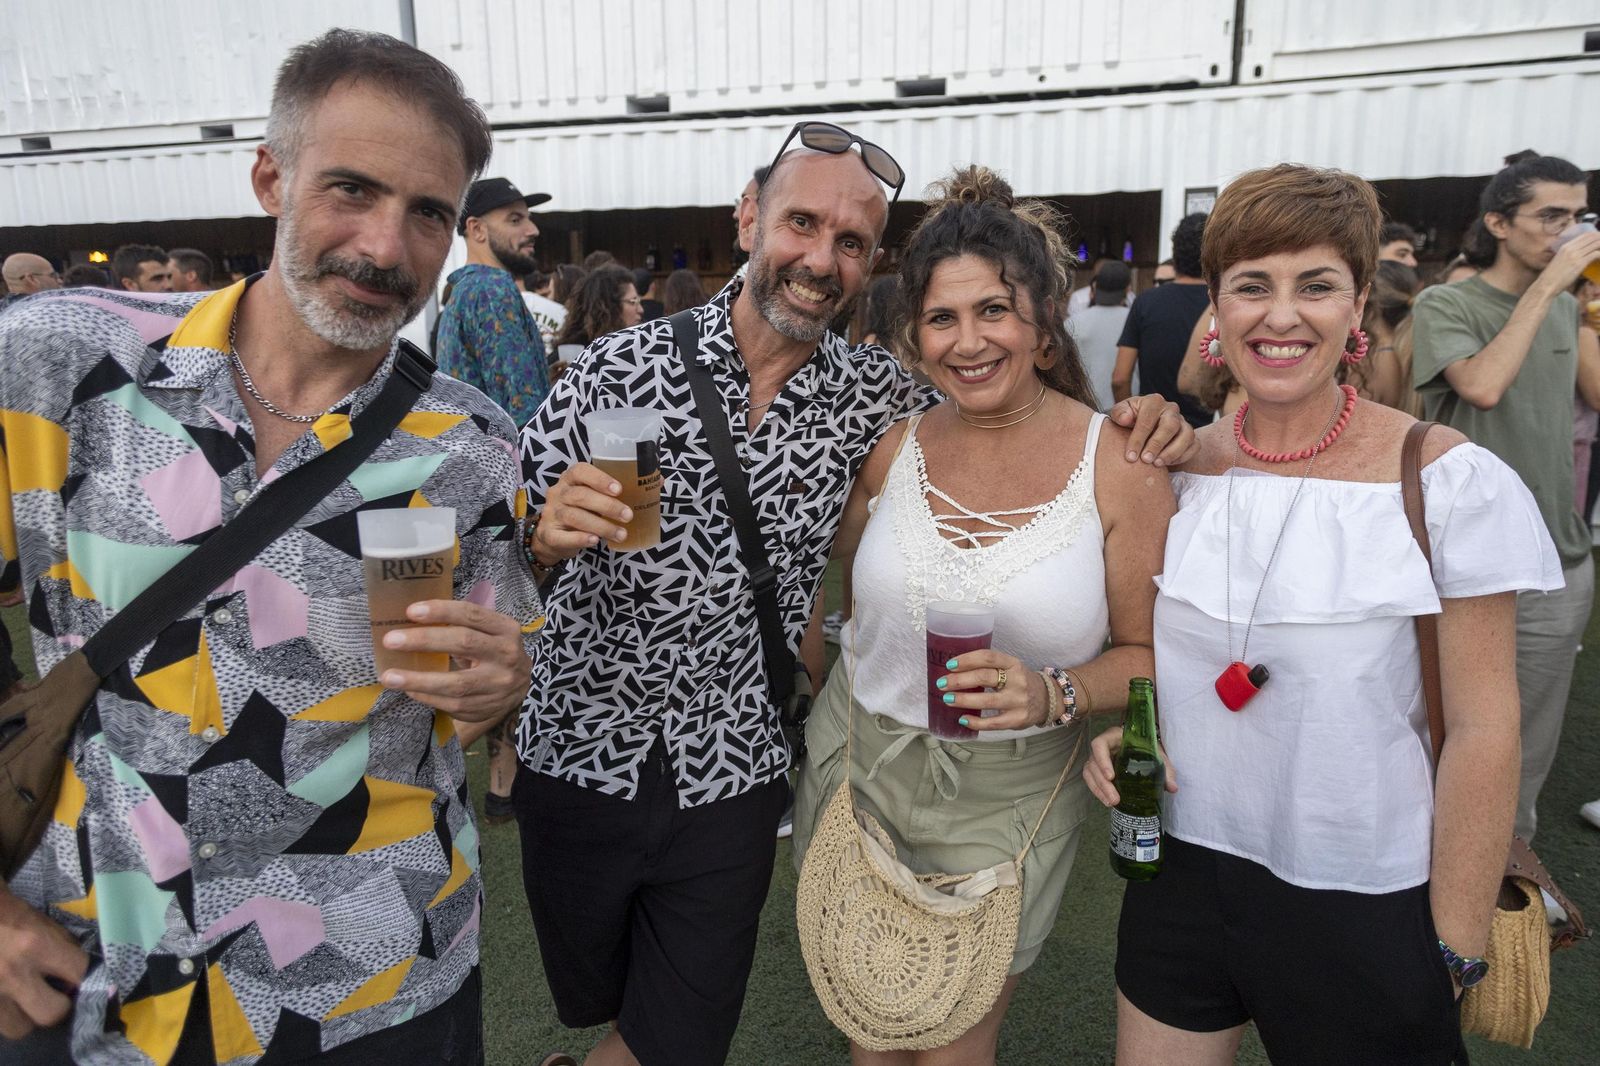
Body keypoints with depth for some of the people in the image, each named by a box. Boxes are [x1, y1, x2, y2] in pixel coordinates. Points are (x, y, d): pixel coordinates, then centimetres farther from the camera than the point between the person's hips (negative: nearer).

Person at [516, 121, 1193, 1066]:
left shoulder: (874, 399, -5)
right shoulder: (621, 368, -11)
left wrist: (1140, 427, -12)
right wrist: (542, 536, -31)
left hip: (729, 777, 1)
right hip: (581, 753, 0)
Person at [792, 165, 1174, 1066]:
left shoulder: (1119, 464, -13)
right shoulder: (895, 447, -4)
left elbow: (1149, 652, -8)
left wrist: (1053, 695, -25)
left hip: (1007, 800, -3)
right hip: (856, 768, 3)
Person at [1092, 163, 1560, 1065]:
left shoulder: (1451, 483, -12)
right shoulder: (1176, 467, -2)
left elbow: (1483, 729, -10)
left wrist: (1454, 954, -9)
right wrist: (1117, 728, -7)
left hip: (1362, 907, -3)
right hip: (1178, 872, 4)